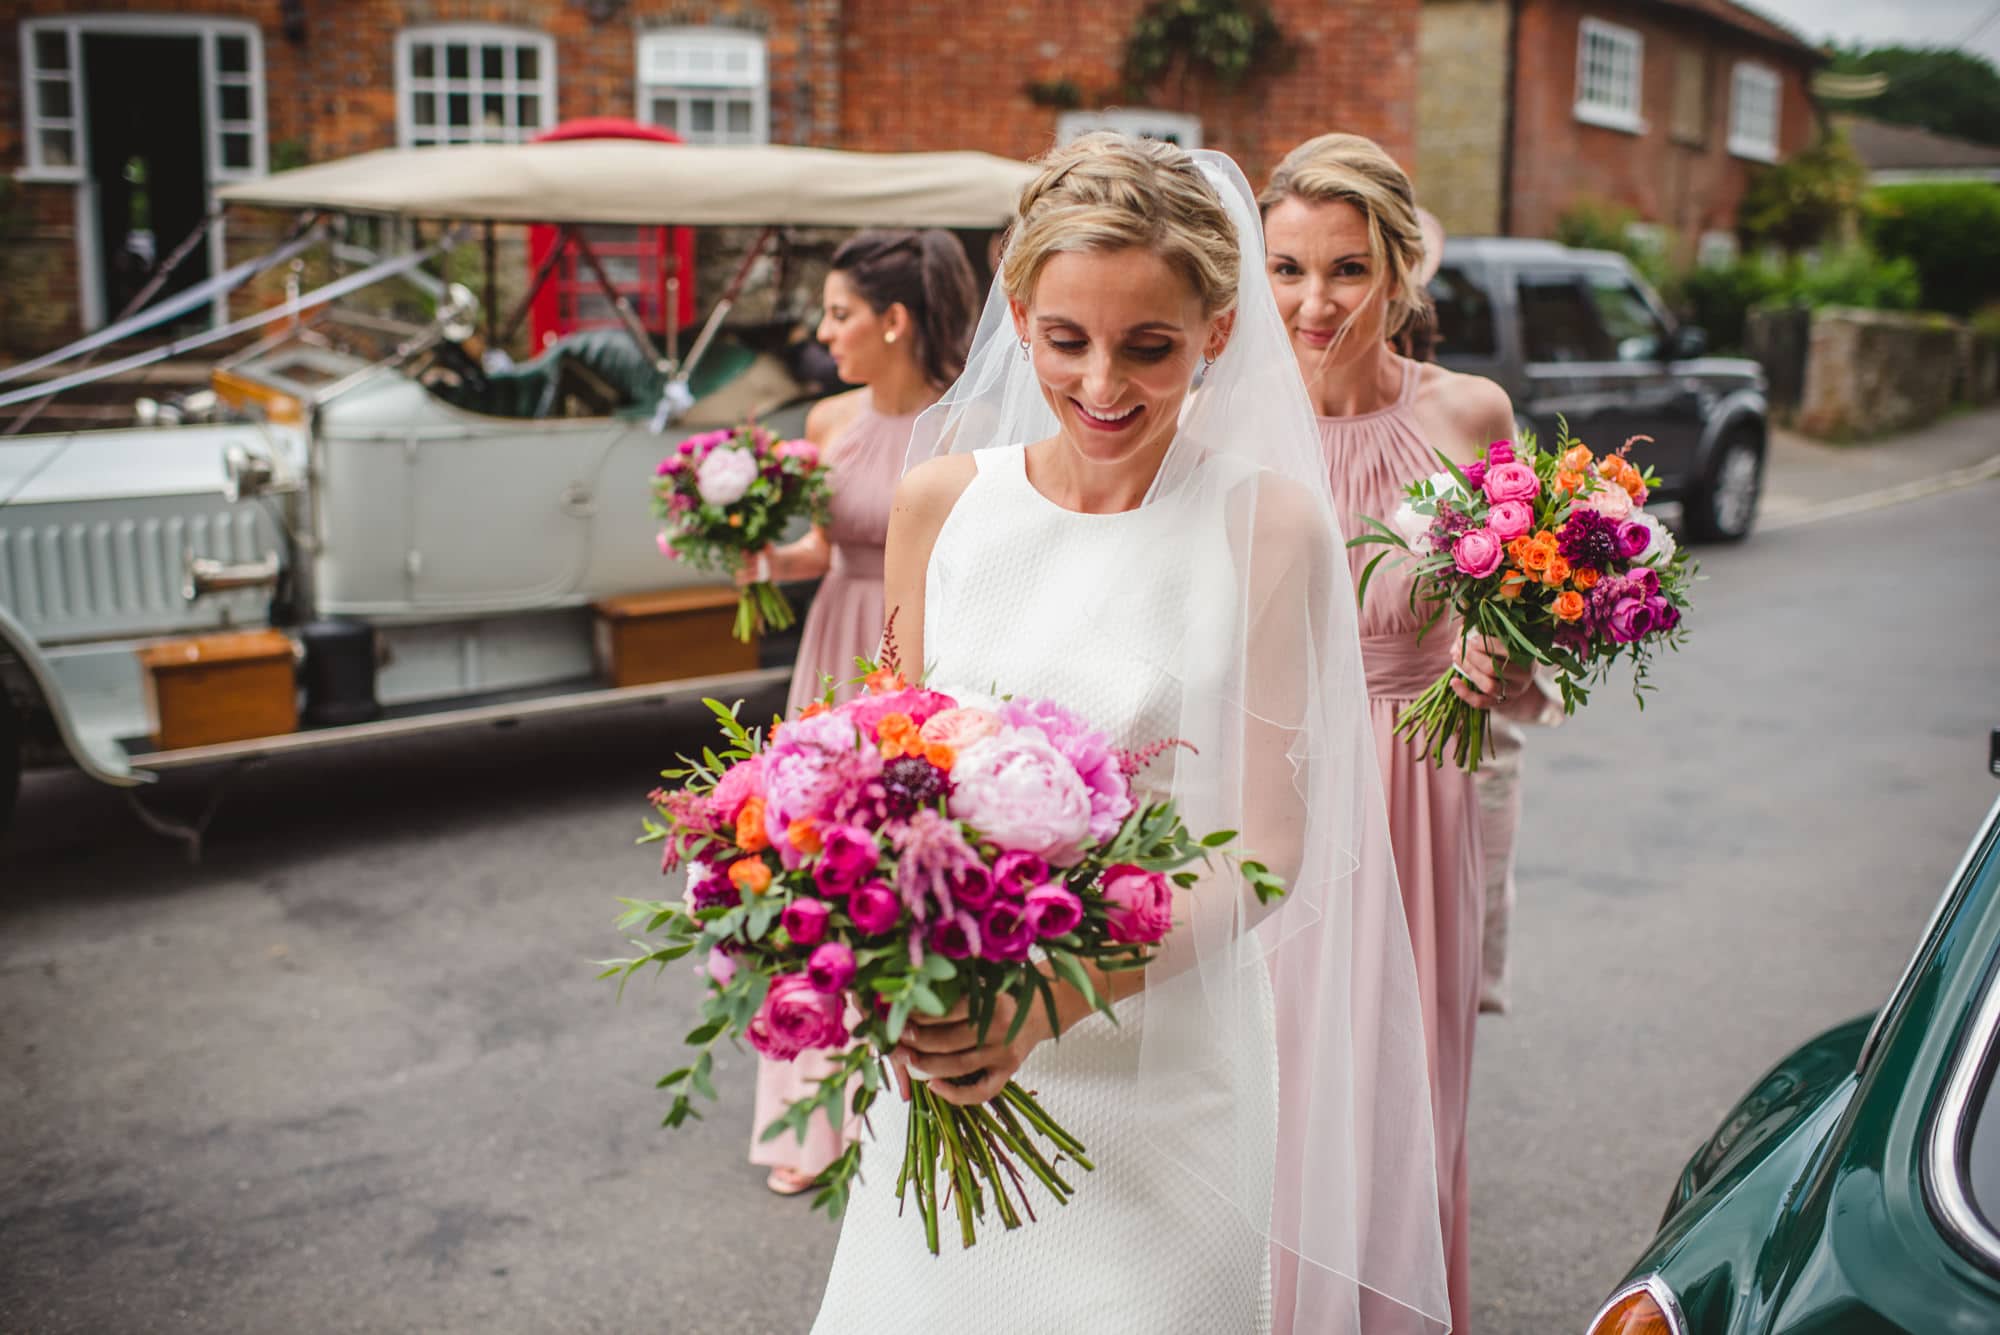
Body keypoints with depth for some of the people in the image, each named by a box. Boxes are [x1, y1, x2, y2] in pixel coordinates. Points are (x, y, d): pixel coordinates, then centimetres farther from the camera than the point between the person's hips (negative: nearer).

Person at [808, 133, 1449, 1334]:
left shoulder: (1268, 527, -11)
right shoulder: (942, 500, -1)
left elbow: (1266, 844, -11)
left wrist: (1063, 991, -25)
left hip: (1163, 1074, -3)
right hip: (947, 1062, 3)